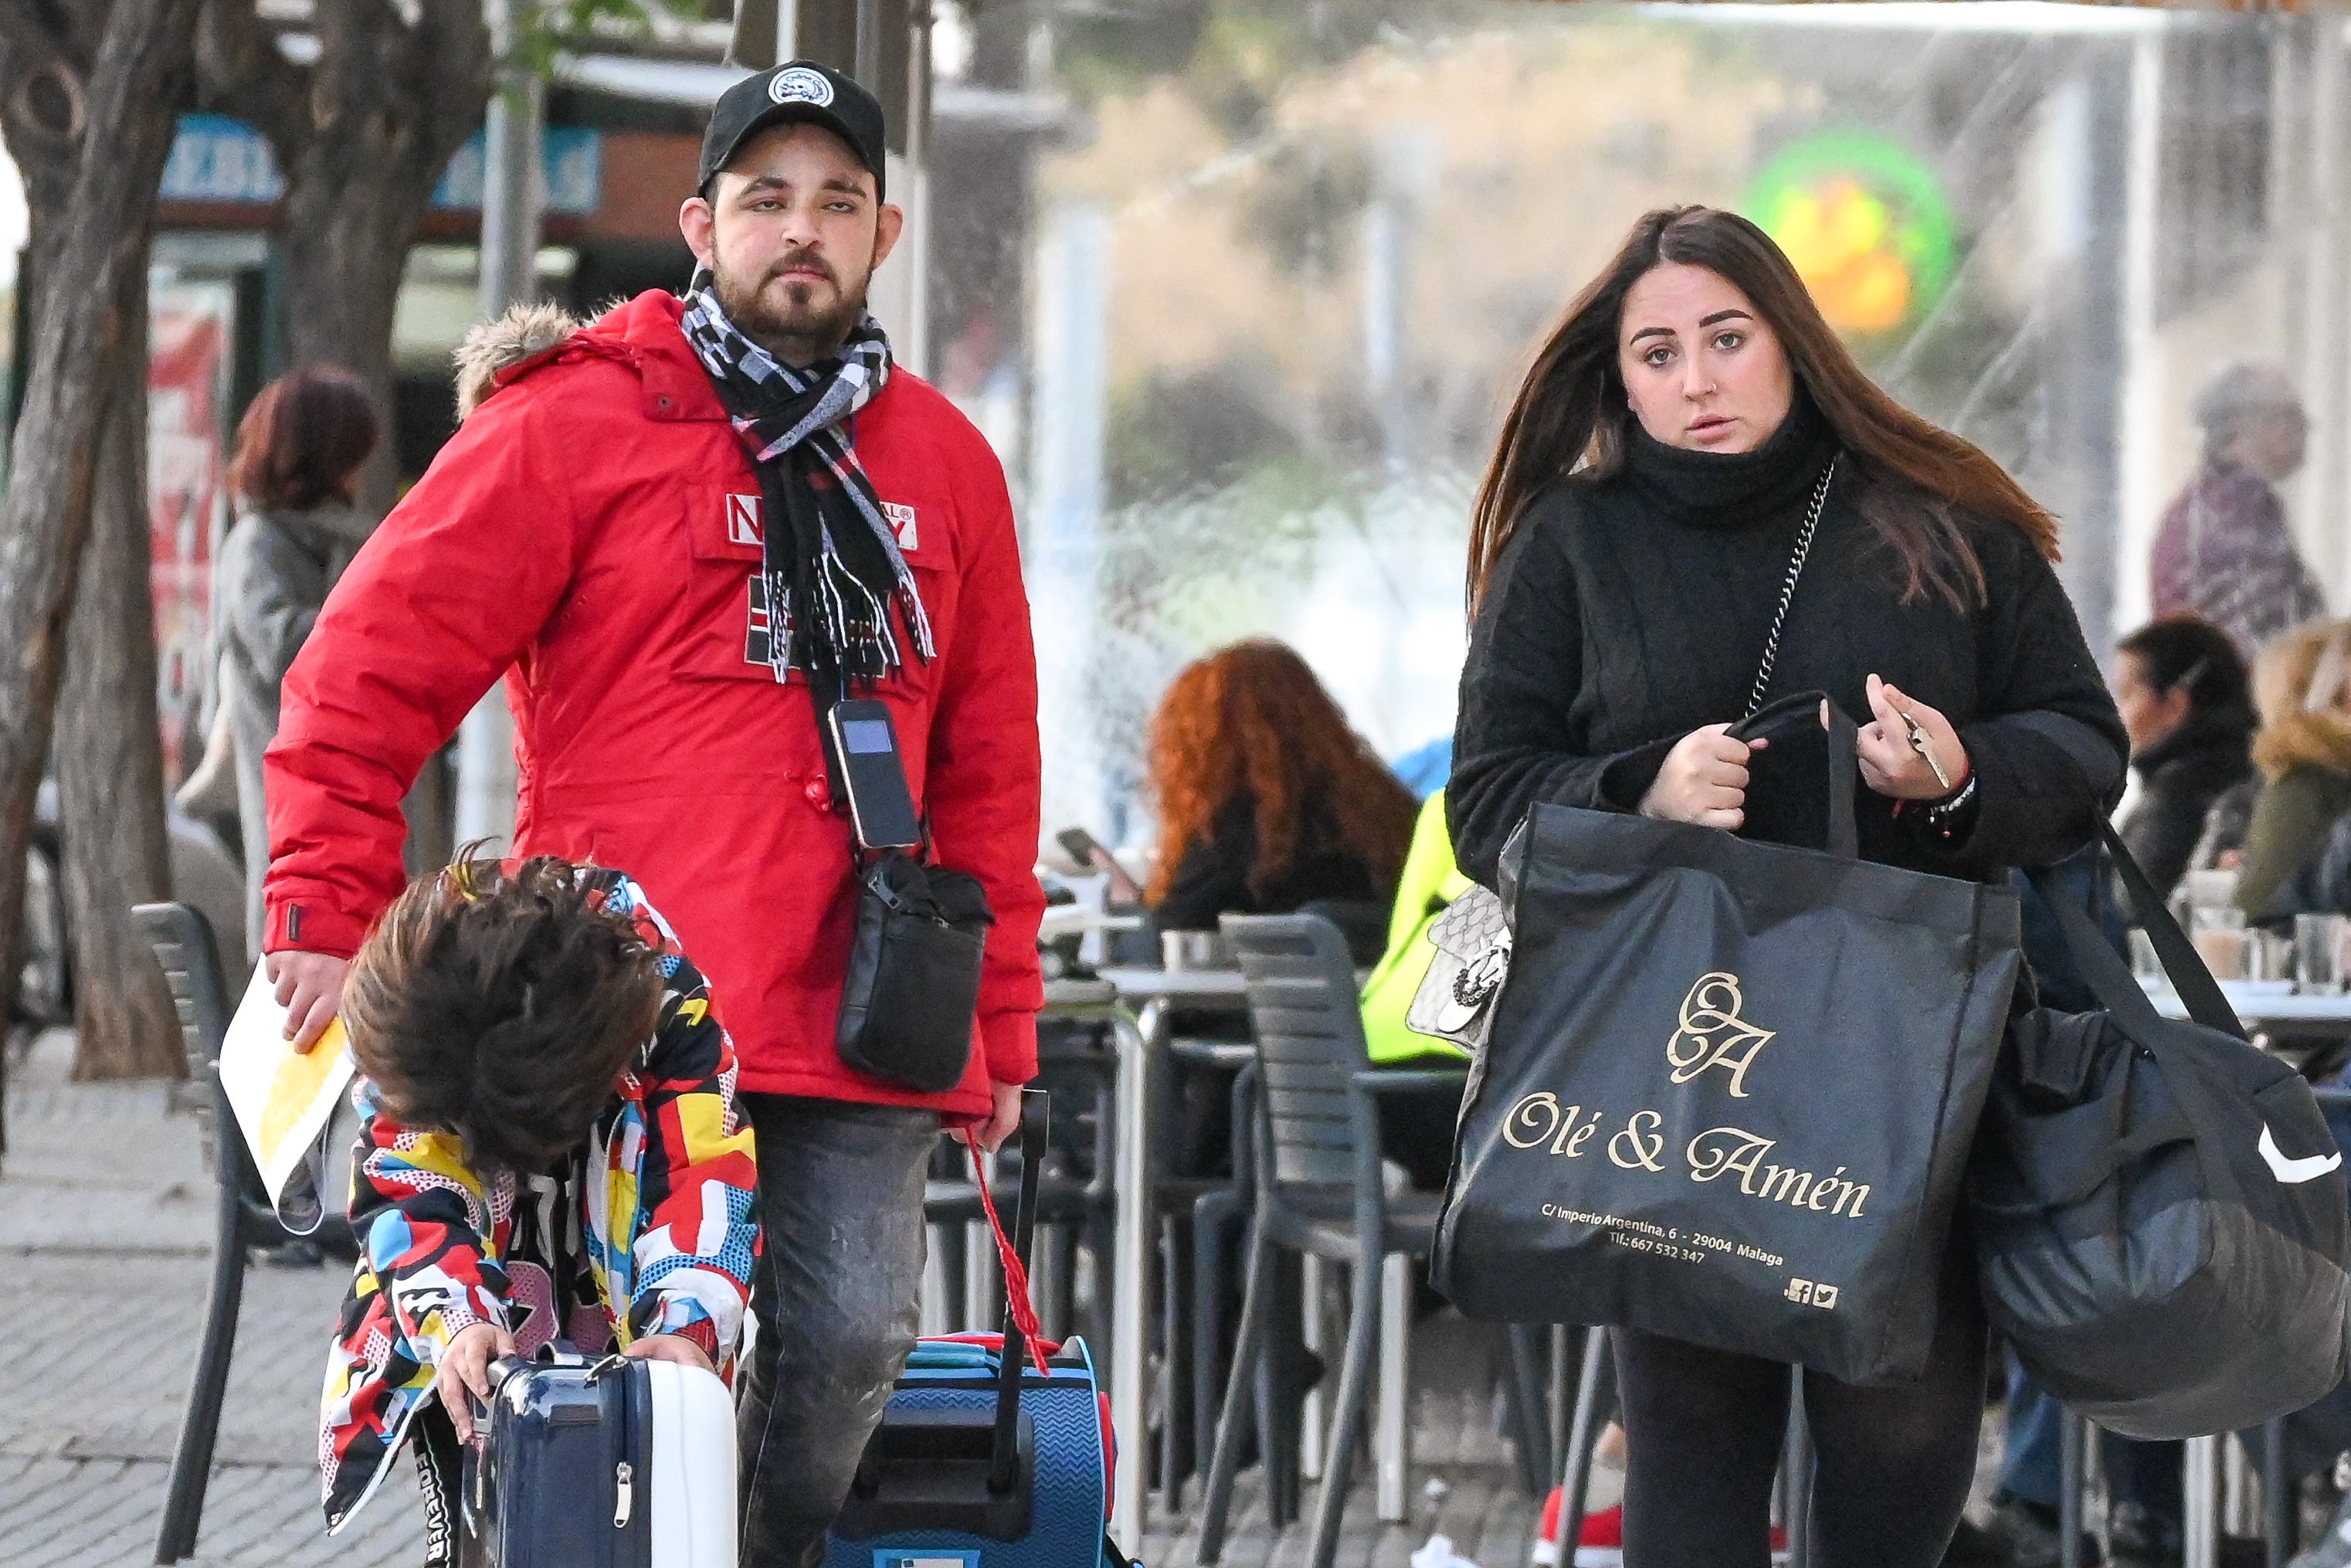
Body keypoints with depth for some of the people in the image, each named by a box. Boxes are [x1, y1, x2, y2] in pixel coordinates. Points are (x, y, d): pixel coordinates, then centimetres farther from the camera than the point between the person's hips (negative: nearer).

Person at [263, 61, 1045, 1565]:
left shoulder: (943, 465, 16)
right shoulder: (577, 424, 3)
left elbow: (988, 767, 22)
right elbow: (370, 673, 2)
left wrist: (1000, 1024, 18)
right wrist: (327, 920, -4)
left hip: (860, 1039, 4)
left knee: (853, 1343, -6)